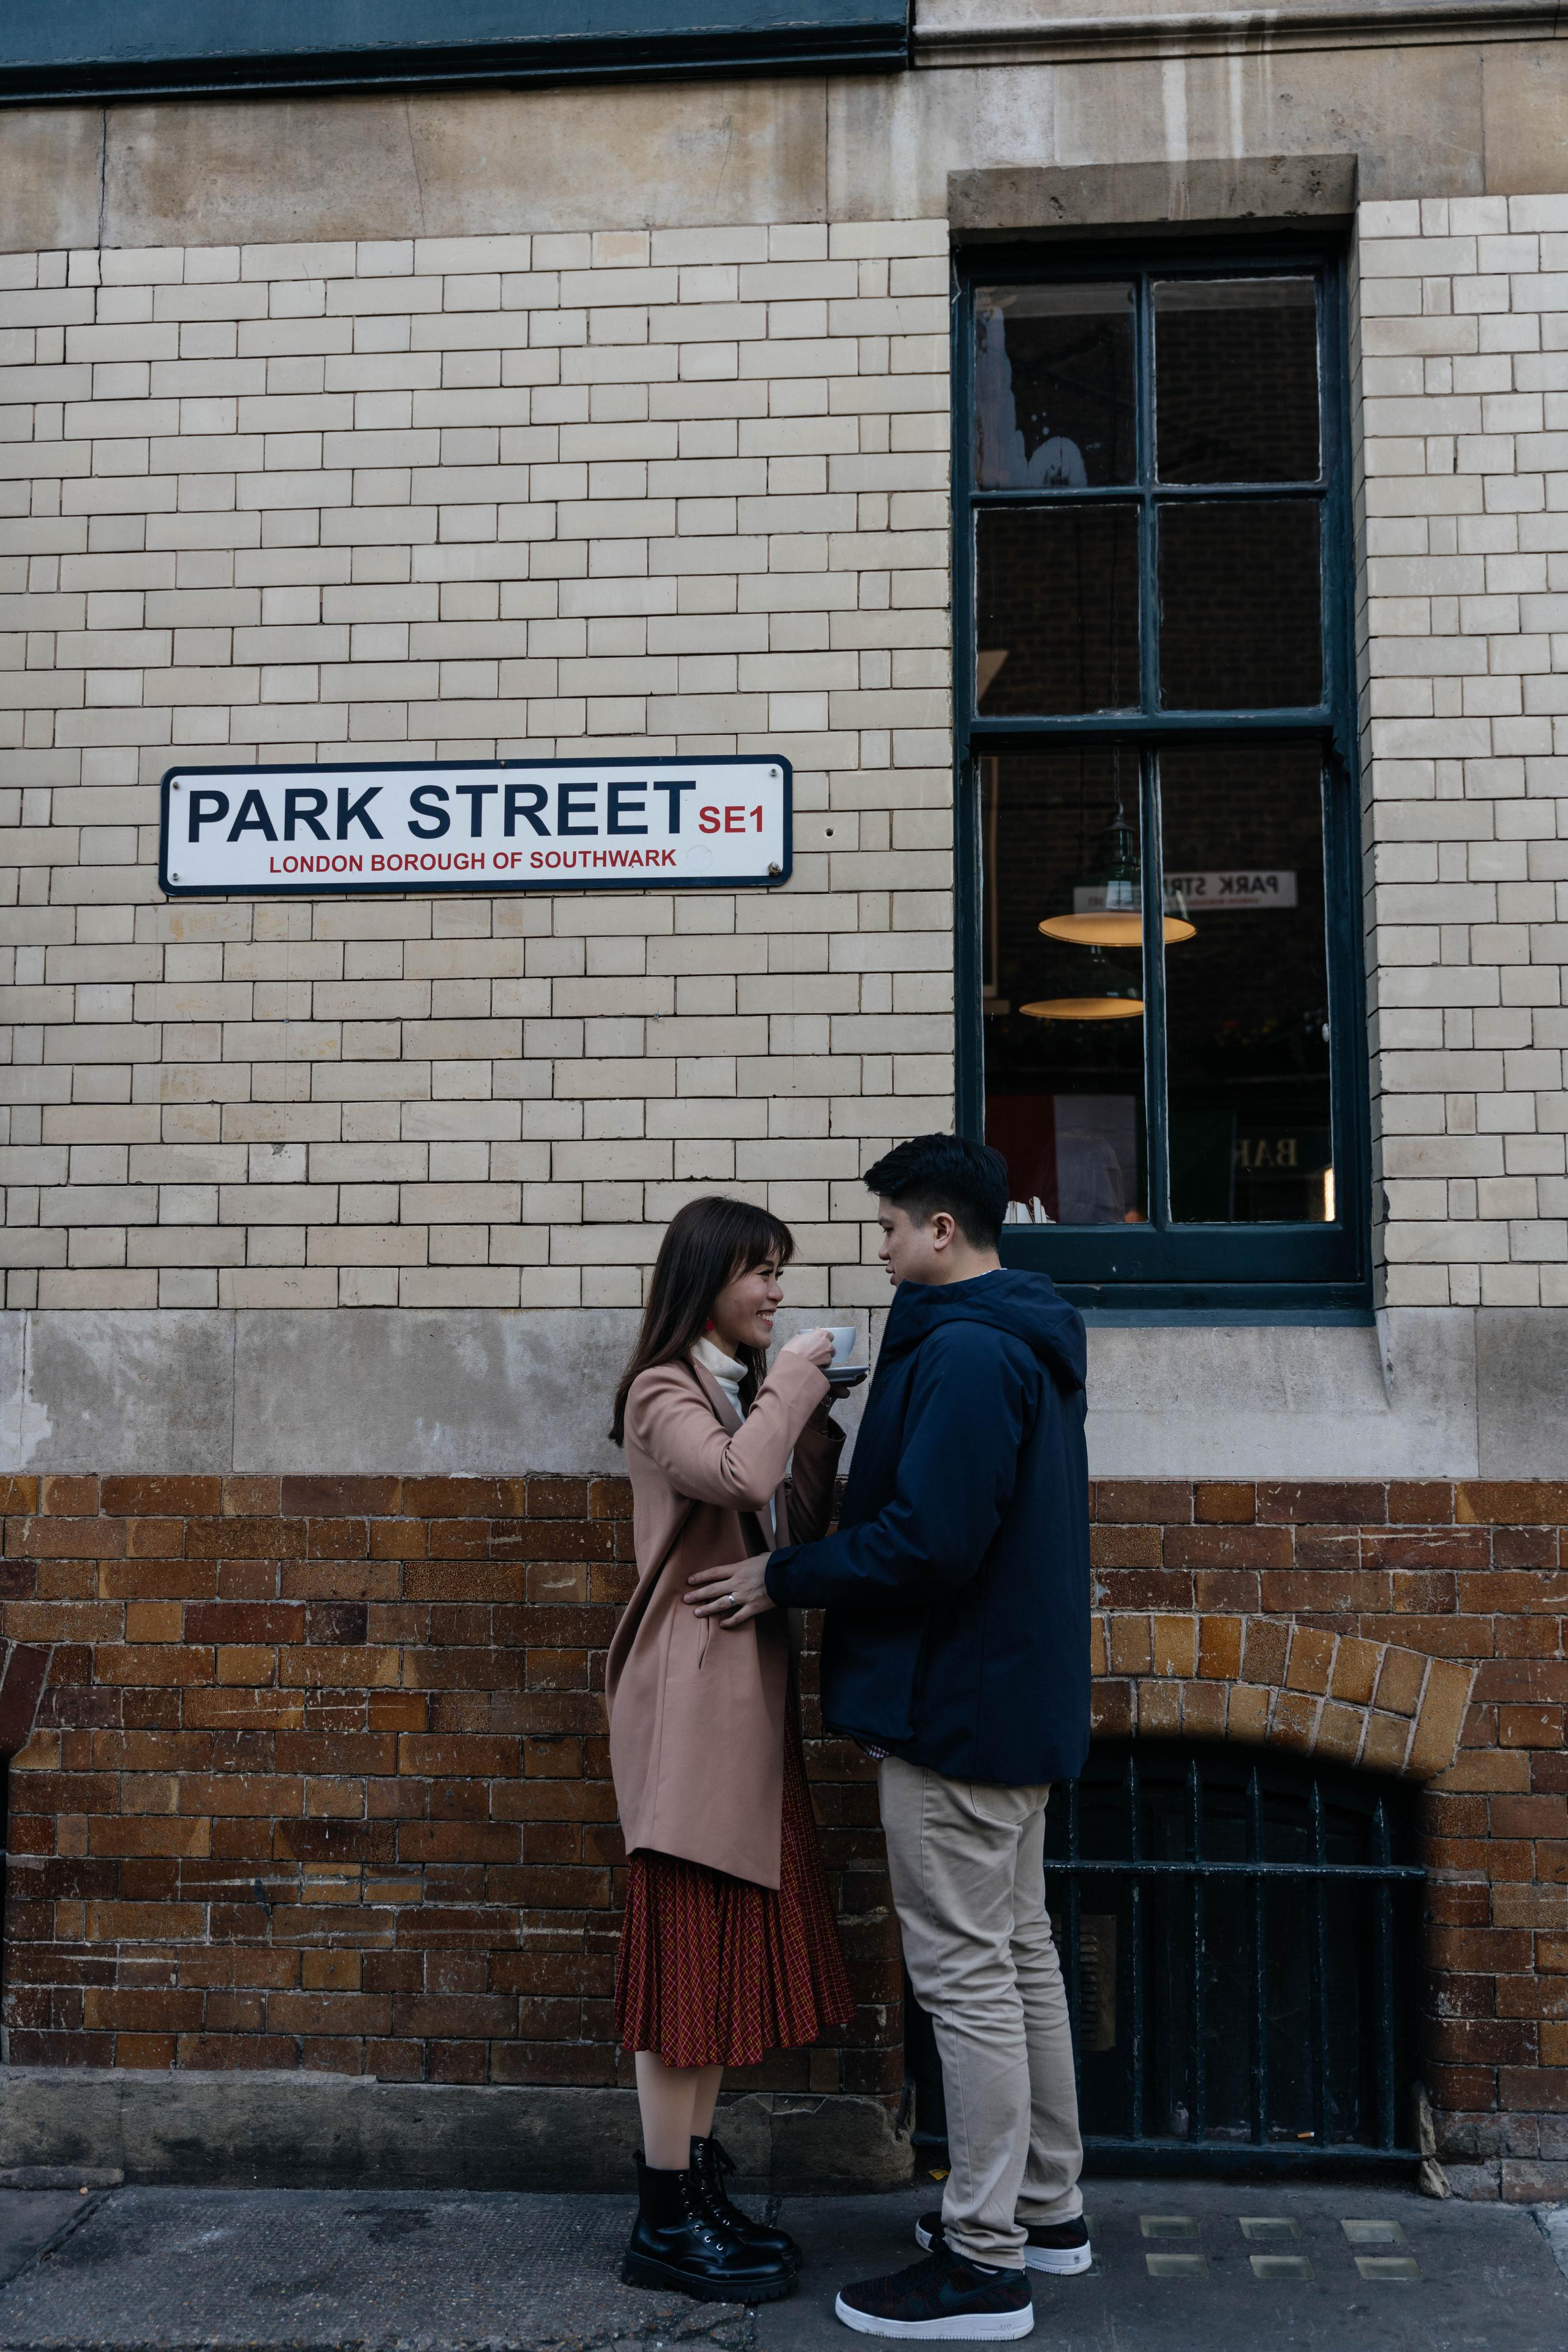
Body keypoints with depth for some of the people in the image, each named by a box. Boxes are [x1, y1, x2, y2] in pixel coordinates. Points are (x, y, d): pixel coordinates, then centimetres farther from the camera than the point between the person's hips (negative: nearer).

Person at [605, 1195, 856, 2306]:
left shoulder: (747, 1390, 18)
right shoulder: (664, 1394, -9)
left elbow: (798, 1529, 14)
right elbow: (736, 1478, -29)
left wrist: (816, 1419, 3)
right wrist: (789, 1388, -14)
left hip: (753, 1689, 9)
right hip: (693, 1692, -9)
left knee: (734, 1948, 13)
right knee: (688, 1944, -3)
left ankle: (702, 2185, 23)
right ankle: (665, 2222, 6)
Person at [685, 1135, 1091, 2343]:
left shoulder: (963, 1355, -20)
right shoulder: (1030, 1343, 13)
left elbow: (928, 1541, -26)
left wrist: (785, 1575, -14)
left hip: (957, 1703, -11)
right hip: (1021, 1698, 11)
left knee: (965, 1973, -2)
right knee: (1021, 1952, 18)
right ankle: (1046, 2207, 31)